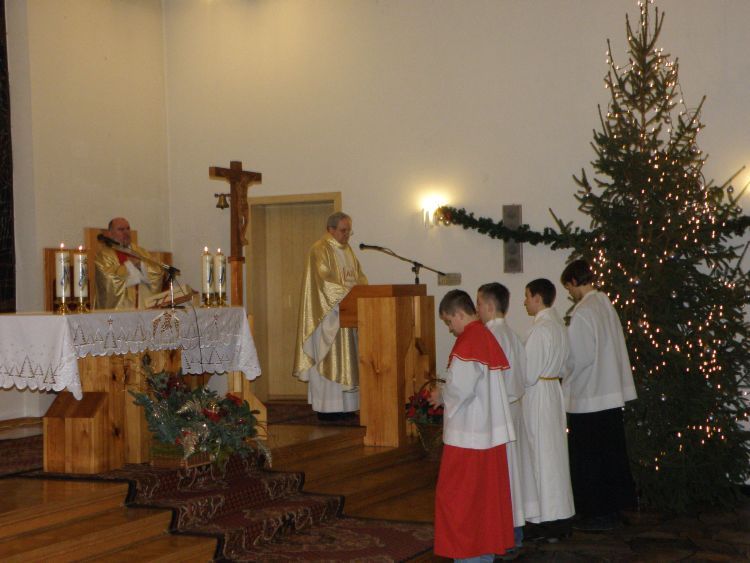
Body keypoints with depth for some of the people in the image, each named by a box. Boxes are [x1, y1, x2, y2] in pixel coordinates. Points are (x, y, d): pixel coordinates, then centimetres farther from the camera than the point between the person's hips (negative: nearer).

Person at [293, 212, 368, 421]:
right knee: (328, 358, -7)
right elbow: (324, 280, -18)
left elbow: (359, 277, 17)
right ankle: (327, 407, -5)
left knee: (346, 359, 7)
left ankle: (343, 405, 11)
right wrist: (349, 294, -24)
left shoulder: (347, 250, 18)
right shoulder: (320, 250, -9)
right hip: (328, 313, -9)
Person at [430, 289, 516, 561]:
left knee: (459, 497, 1)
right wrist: (447, 392, 10)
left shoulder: (468, 342, -17)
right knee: (488, 493, 14)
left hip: (467, 436, -9)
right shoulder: (489, 338, 11)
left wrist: (441, 395, -5)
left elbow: (460, 388, -23)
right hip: (491, 431, 9)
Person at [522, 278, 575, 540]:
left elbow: (529, 373, -19)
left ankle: (548, 522, 6)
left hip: (538, 394, -9)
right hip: (555, 389, 9)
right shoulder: (559, 325, 8)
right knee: (555, 452, 14)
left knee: (541, 454, -1)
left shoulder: (540, 330, -19)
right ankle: (561, 517, 21)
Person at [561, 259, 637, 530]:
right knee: (611, 454, 17)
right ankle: (614, 507, 27)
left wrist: (563, 374, -1)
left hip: (587, 397, -8)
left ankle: (597, 513, 10)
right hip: (612, 393, 8)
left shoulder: (583, 313, -19)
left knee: (587, 460, 3)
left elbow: (579, 358, -20)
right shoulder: (607, 305, 6)